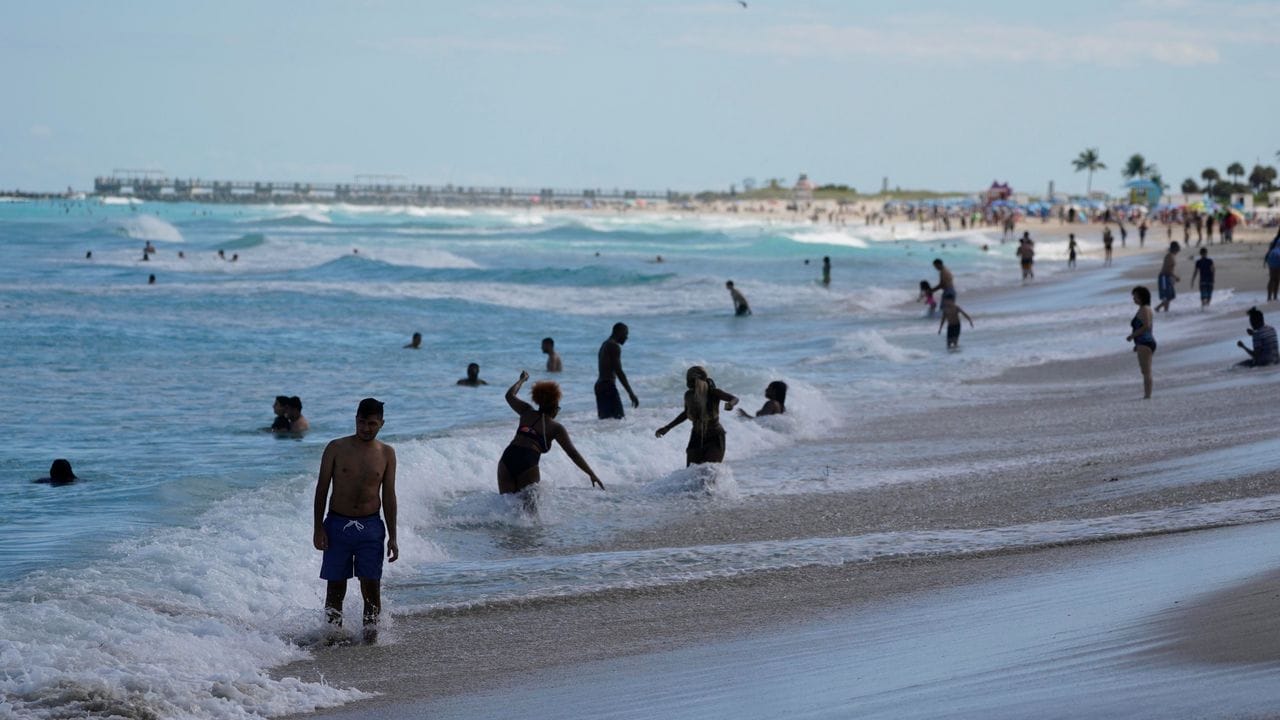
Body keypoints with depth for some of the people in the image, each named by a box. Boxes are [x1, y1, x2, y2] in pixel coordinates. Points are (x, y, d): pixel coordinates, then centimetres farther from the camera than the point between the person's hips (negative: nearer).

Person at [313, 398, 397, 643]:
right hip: (338, 524, -1)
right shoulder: (336, 448, -1)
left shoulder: (386, 453, 4)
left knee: (371, 586, -5)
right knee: (335, 586, 2)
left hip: (370, 526, 1)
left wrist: (392, 537, 3)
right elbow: (322, 489, 1)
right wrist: (318, 528, -5)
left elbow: (389, 496, 6)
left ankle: (370, 632, 2)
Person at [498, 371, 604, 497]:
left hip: (507, 458, 3)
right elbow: (573, 454, 6)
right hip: (528, 463, -3)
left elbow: (510, 395, 37)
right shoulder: (556, 428, 11)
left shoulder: (527, 412, 21)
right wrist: (592, 475, 7)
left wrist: (522, 380, 55)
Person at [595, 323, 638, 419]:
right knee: (617, 417, -15)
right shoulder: (614, 347, -11)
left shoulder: (604, 345, 20)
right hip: (608, 386, -10)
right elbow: (619, 372, -18)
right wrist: (631, 393, -18)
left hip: (600, 385, 10)